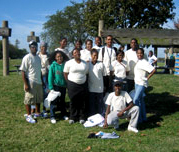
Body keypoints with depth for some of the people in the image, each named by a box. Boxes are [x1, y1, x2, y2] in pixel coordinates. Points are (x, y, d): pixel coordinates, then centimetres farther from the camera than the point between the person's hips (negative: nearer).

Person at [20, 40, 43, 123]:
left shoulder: (38, 57, 11)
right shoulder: (27, 58, -11)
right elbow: (23, 71, -14)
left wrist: (42, 81, 17)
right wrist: (26, 84, -18)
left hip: (38, 82, 7)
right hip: (30, 82, -7)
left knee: (39, 99, 15)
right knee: (29, 99, 2)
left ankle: (37, 113, 30)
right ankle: (28, 115, 13)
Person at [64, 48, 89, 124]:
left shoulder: (85, 63, 8)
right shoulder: (69, 63, -1)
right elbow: (65, 74, 3)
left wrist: (84, 81, 8)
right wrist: (69, 83, 2)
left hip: (83, 84, 2)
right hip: (72, 85, -2)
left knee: (82, 102, 3)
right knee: (73, 101, 1)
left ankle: (82, 117, 14)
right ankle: (72, 117, 13)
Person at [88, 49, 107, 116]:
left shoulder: (101, 64, -1)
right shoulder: (88, 64, 0)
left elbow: (104, 74, 4)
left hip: (100, 88, -1)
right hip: (91, 88, 1)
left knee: (100, 103, 8)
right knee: (91, 103, 9)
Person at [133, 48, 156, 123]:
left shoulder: (144, 62, -16)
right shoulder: (138, 61, 10)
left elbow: (153, 70, -21)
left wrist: (147, 78, -14)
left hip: (142, 83, -9)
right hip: (137, 83, 9)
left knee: (135, 100, -13)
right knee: (140, 100, 14)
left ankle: (139, 118, -3)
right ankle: (143, 117, 24)